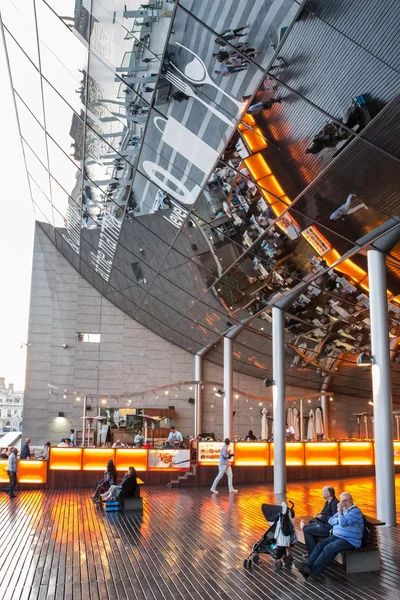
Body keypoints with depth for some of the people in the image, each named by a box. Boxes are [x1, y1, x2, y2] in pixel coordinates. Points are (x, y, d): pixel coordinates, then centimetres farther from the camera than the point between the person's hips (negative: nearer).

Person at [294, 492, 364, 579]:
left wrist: (340, 510, -16)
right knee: (320, 545, -14)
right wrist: (339, 520, -6)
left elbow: (343, 523, -22)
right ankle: (307, 565, -25)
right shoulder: (343, 509, 19)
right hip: (337, 536, 8)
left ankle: (313, 570, -29)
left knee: (328, 549, -28)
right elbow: (330, 520, 13)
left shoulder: (355, 511, -9)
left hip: (350, 540, -8)